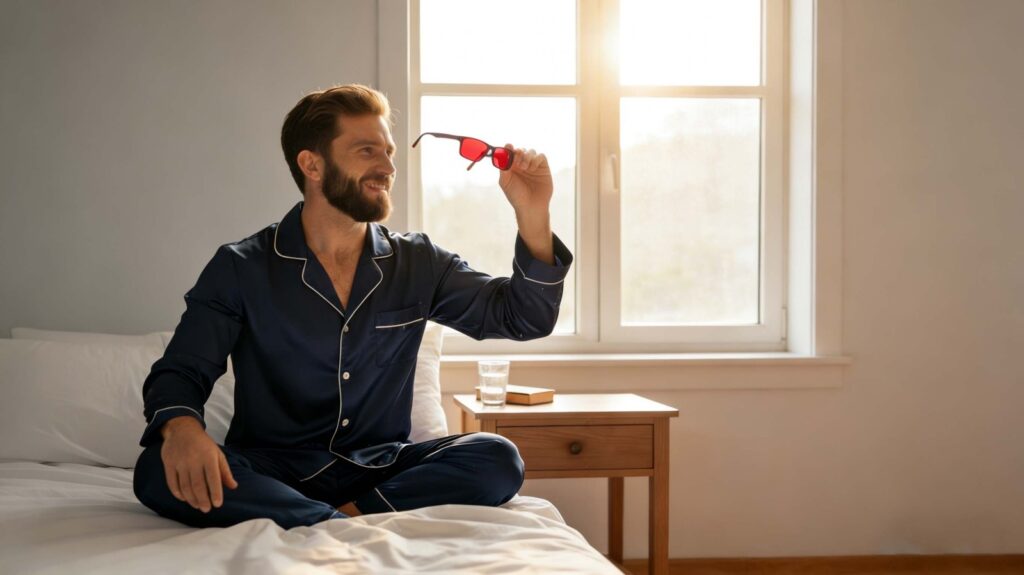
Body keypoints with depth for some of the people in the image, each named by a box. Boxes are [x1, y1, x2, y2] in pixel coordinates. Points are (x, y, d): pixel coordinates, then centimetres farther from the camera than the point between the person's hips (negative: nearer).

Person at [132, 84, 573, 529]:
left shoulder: (419, 264, 6)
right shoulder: (240, 269, -2)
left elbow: (526, 317, 8)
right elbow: (180, 372, -6)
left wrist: (533, 215, -8)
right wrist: (181, 426, -32)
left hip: (382, 470, 2)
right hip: (273, 471, -1)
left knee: (499, 460, -24)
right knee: (159, 470, -31)